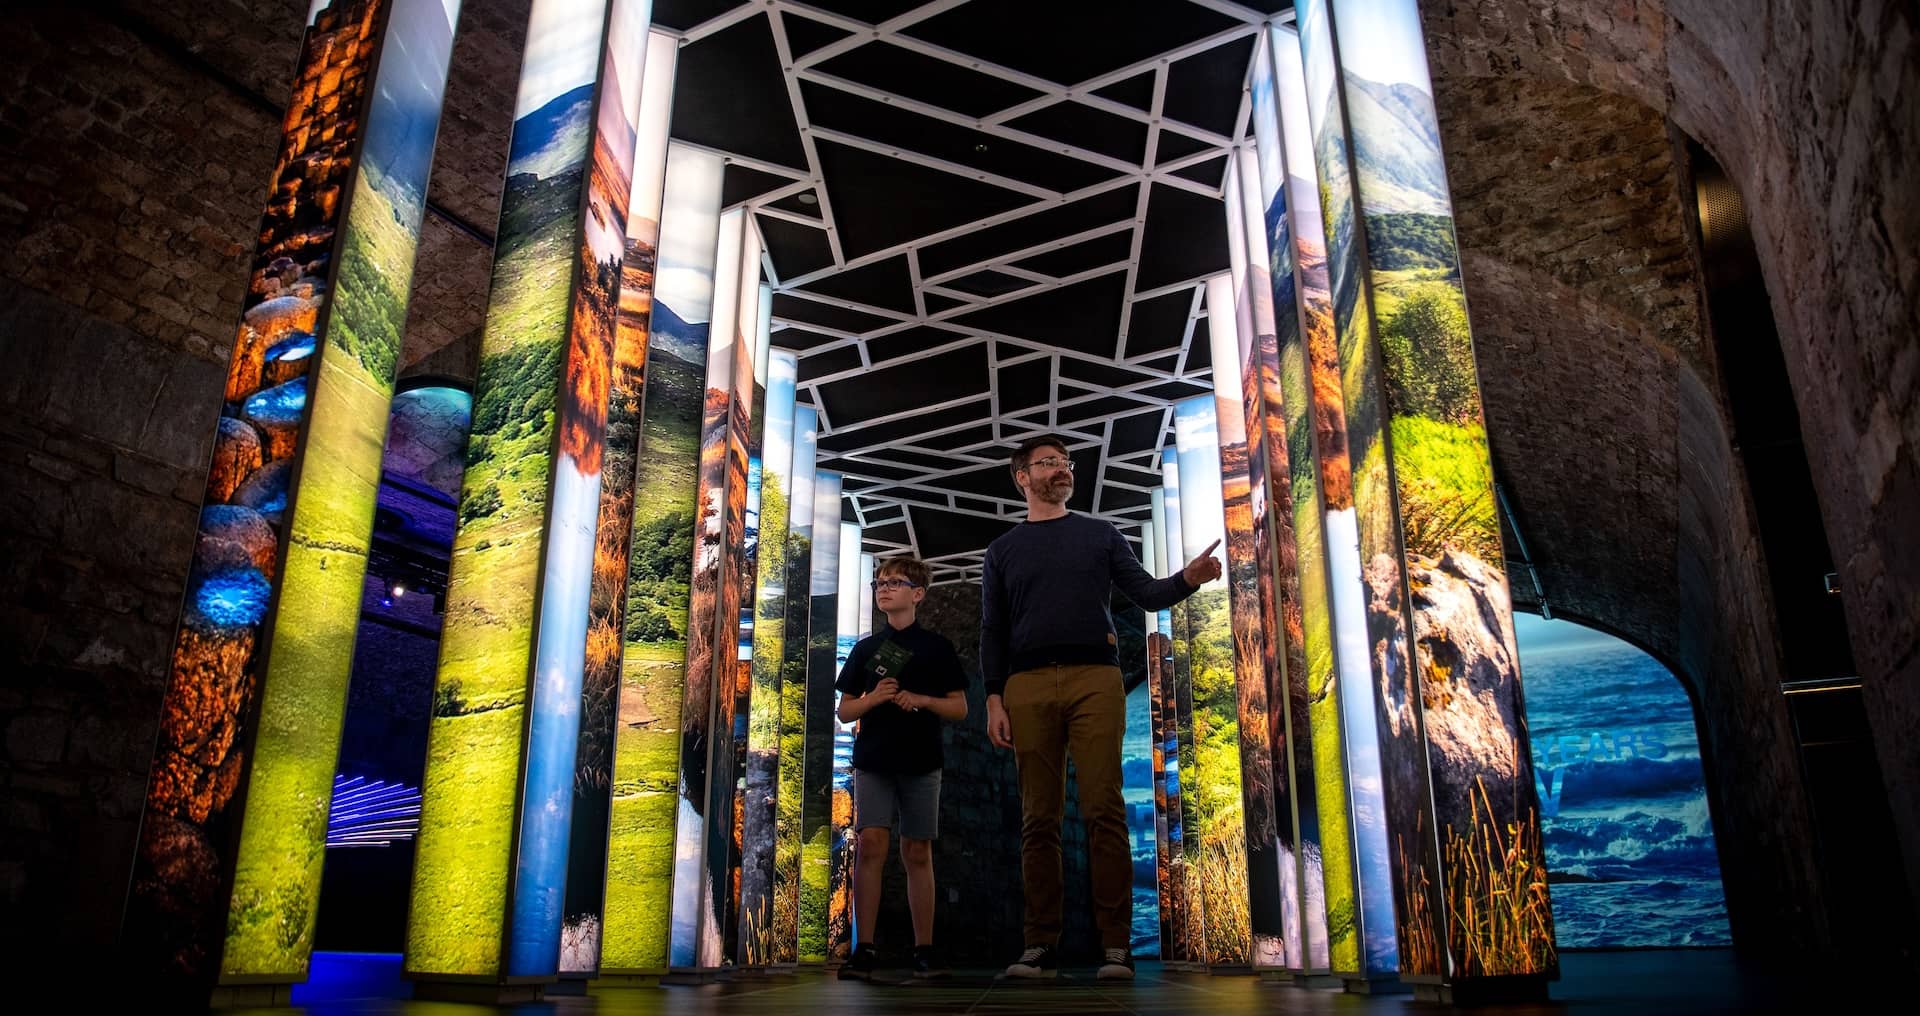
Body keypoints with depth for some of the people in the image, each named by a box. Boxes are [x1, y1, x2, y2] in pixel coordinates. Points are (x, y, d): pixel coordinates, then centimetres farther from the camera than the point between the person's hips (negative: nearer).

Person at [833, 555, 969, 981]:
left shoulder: (937, 647, 7)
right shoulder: (865, 648, 12)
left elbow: (959, 708, 6)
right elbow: (844, 710, 12)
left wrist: (924, 700, -12)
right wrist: (874, 698, -9)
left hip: (920, 761, -1)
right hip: (873, 759, 1)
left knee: (917, 852, 3)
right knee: (870, 845, -10)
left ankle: (924, 949, 9)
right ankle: (864, 949, -8)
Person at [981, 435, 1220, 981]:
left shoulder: (1101, 535, 18)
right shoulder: (1002, 550, 18)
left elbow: (1147, 594, 9)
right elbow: (992, 631, 13)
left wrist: (1188, 577, -13)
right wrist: (994, 698, 1)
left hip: (1095, 679, -1)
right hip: (1028, 685, 1)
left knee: (1104, 810, -8)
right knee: (1039, 819, -1)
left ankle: (1115, 945, -6)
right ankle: (1042, 946, 3)